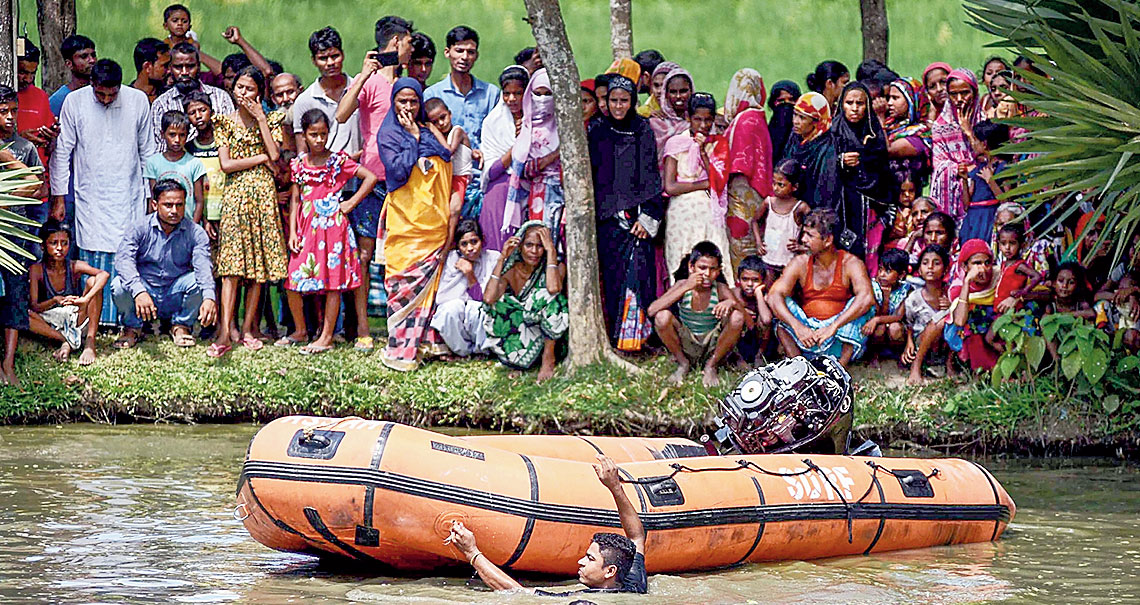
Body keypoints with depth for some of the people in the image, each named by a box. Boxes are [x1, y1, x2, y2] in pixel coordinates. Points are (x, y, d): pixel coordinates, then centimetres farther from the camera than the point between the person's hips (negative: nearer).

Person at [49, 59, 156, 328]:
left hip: (129, 197, 1)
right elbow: (62, 152, 3)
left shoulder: (138, 101, 1)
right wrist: (58, 198, 3)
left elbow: (147, 151, 10)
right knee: (93, 261, -5)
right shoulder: (75, 102, -3)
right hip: (90, 198, -1)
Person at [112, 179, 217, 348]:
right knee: (119, 285, -30)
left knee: (197, 280, -28)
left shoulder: (195, 233, -7)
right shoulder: (139, 228, -9)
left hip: (176, 298, 1)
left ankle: (181, 326, 0)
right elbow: (124, 259, -25)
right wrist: (139, 292, -44)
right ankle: (132, 328, 1)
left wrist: (209, 298, -44)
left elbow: (204, 266, -23)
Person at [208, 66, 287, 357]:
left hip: (263, 194, 2)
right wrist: (261, 158, -4)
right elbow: (225, 163, -2)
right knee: (231, 266, -11)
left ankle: (248, 328, 7)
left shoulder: (269, 120, 11)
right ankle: (225, 333, -17)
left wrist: (261, 118, -5)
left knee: (258, 265, 0)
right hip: (235, 193, -2)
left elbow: (275, 154, -6)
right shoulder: (225, 122, 8)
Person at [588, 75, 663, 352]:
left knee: (637, 271, -11)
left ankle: (634, 336, -9)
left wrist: (648, 216, -6)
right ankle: (615, 337, -3)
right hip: (608, 217, 2)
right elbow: (592, 178, 14)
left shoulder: (643, 130, 6)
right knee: (613, 274, -4)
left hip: (636, 213, -2)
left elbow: (651, 175, 2)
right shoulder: (599, 134, 12)